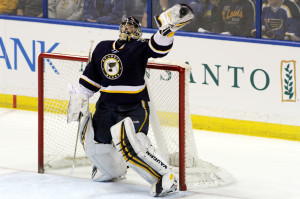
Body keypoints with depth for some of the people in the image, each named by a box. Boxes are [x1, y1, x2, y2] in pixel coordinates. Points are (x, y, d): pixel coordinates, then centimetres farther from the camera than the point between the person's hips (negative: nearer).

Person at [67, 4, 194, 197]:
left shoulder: (139, 47, -7)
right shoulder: (102, 48, 9)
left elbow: (158, 48, -28)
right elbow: (91, 77, 18)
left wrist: (168, 27, -44)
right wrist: (79, 98, 13)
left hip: (134, 107, -7)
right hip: (107, 106, 7)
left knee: (129, 142, -28)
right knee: (94, 140, 7)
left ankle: (166, 177, -22)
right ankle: (114, 169, 38)